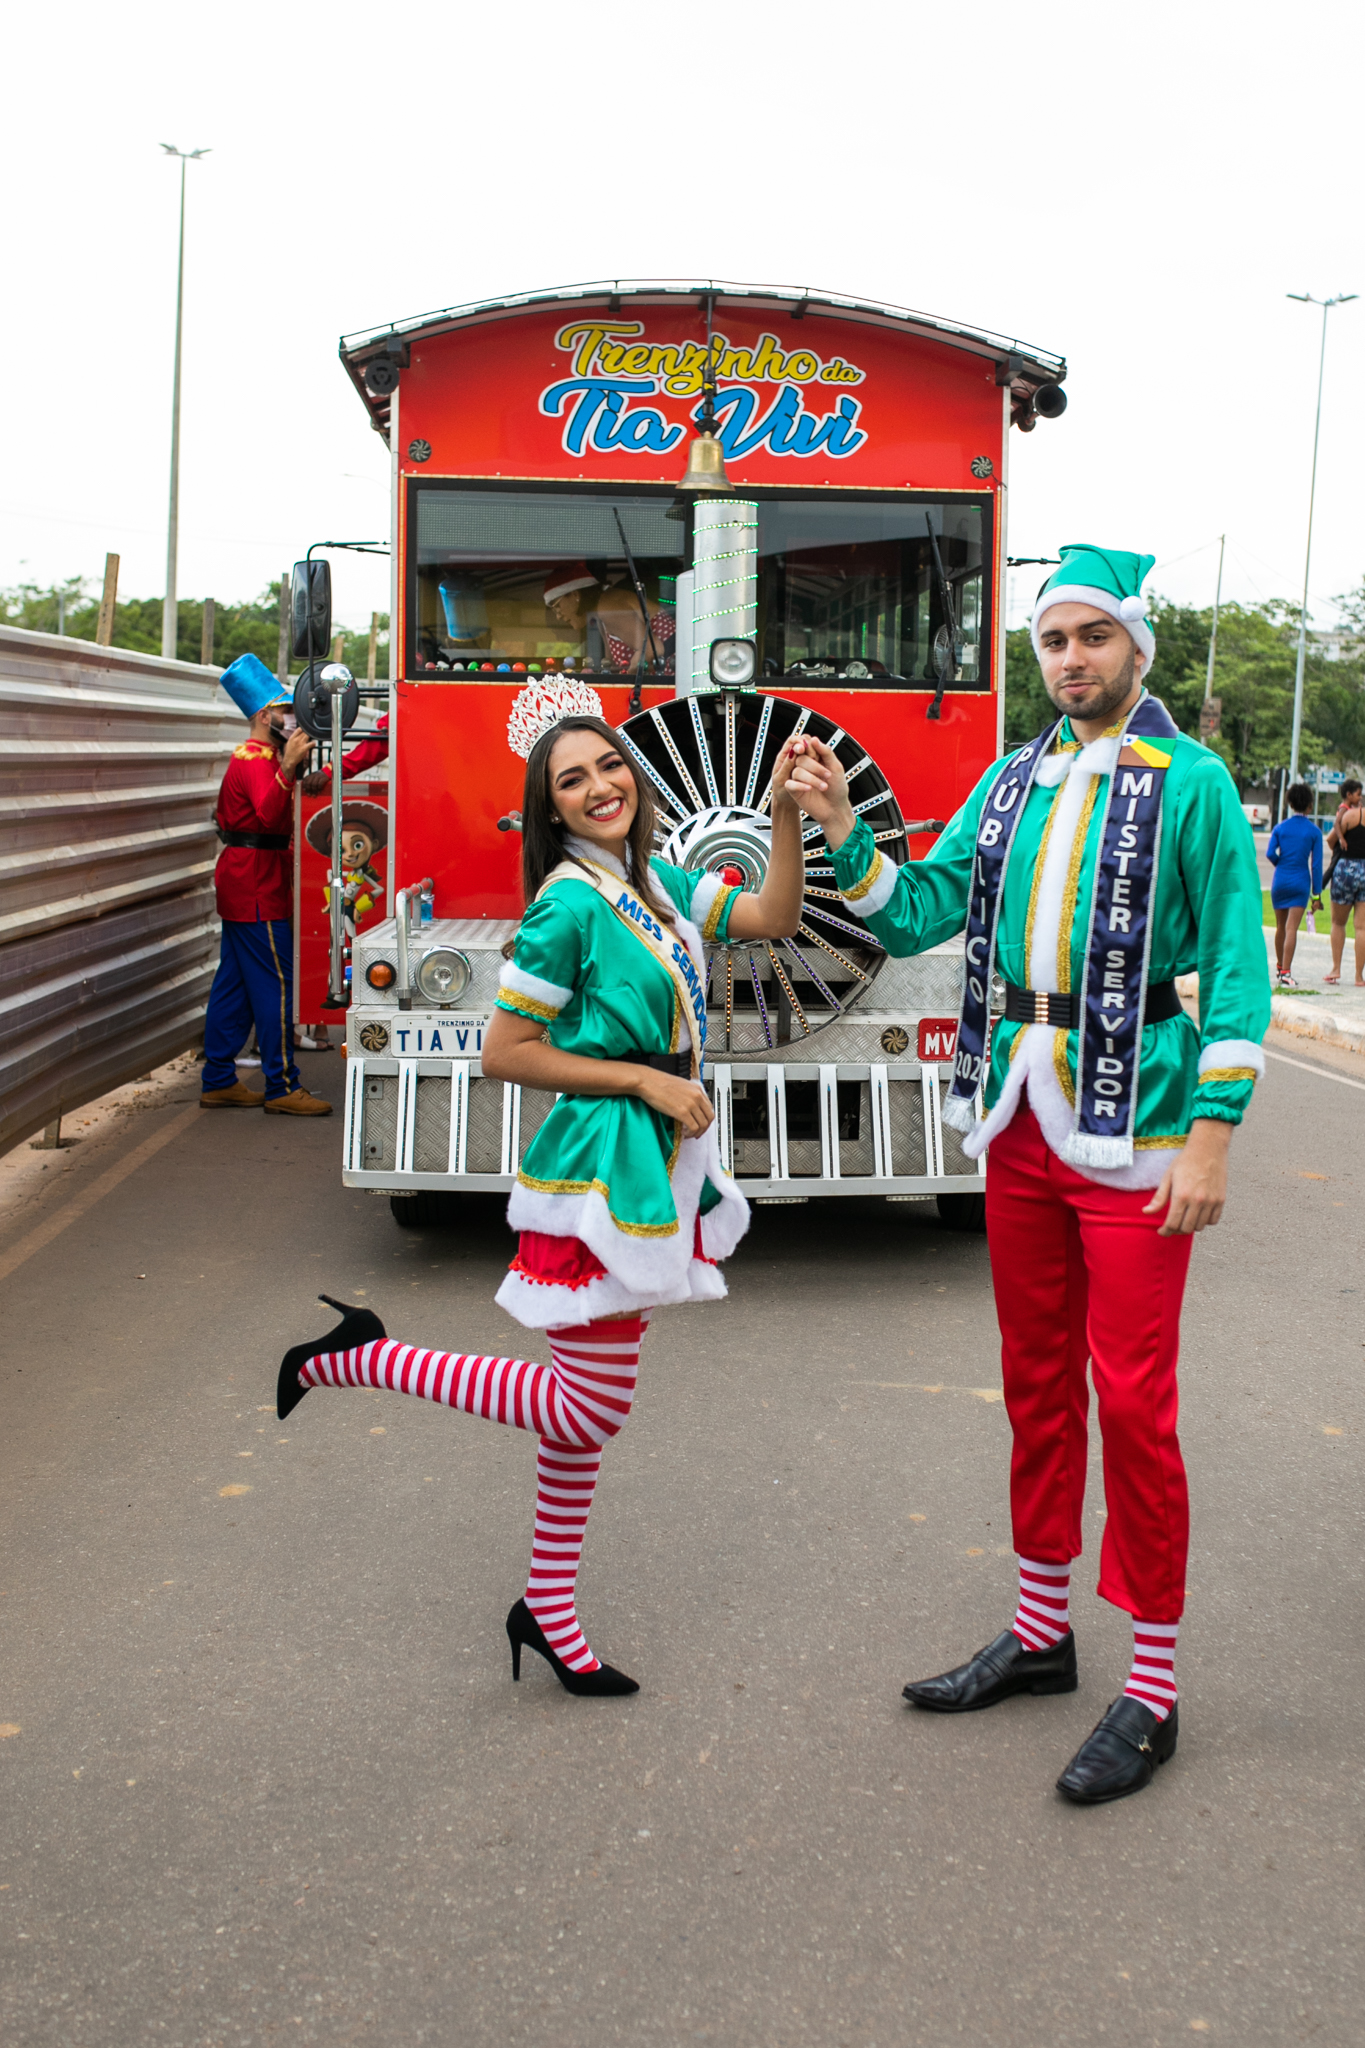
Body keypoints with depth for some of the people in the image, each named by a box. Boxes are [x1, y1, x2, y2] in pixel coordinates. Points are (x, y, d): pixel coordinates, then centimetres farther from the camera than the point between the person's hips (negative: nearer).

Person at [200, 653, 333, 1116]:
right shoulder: (258, 759, -14)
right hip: (256, 885, -11)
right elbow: (270, 814, -32)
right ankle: (282, 1087, -7)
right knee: (274, 983, -9)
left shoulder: (252, 756, 20)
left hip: (242, 879, 11)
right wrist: (287, 768, -44)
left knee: (234, 982, 11)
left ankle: (219, 1082, 14)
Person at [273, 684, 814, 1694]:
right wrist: (642, 1078, -15)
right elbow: (505, 1051, -15)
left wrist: (787, 812, -6)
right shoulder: (570, 904, -15)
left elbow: (774, 917, 7)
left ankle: (549, 1609, 26)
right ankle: (366, 1357, 5)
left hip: (654, 1170, 8)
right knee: (585, 1411, -4)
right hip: (598, 1174, -8)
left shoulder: (658, 882, 9)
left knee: (590, 1407, 14)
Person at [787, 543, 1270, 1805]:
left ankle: (1153, 1689, 11)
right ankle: (1042, 1634, 29)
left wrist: (1212, 1136, -15)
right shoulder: (1013, 783, 11)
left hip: (1132, 1125, -6)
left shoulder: (1191, 782, -6)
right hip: (1021, 1119, 6)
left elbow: (1237, 966, -9)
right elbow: (920, 917, 9)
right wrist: (841, 832, -5)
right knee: (1036, 1385, 14)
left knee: (1133, 1401, -2)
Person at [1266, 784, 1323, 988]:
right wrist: (1316, 894, -1)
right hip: (1300, 882, -2)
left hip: (1280, 880, 2)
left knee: (1281, 927, 16)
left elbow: (1270, 853, -10)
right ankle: (1285, 973, -15)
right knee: (1291, 928, -7)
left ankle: (1280, 968, 31)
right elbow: (1316, 864, -4)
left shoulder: (1280, 828, 2)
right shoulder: (1314, 831, -2)